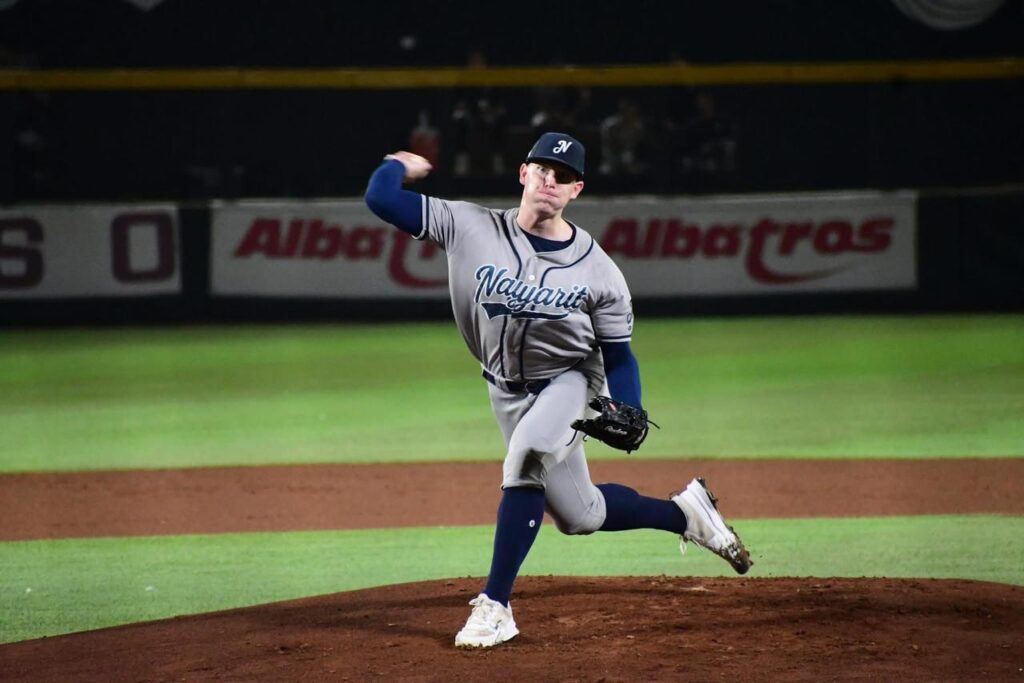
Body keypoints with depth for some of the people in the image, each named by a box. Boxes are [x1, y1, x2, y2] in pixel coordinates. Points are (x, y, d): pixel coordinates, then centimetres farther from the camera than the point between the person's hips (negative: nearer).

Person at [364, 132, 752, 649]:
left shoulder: (597, 270, -15)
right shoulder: (471, 228, -16)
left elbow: (618, 354, -8)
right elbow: (380, 199, -16)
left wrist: (628, 414, -23)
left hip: (569, 379, -3)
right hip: (507, 390, 3)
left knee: (526, 459, -34)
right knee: (578, 515, 9)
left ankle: (495, 607, -30)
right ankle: (684, 514, 36)